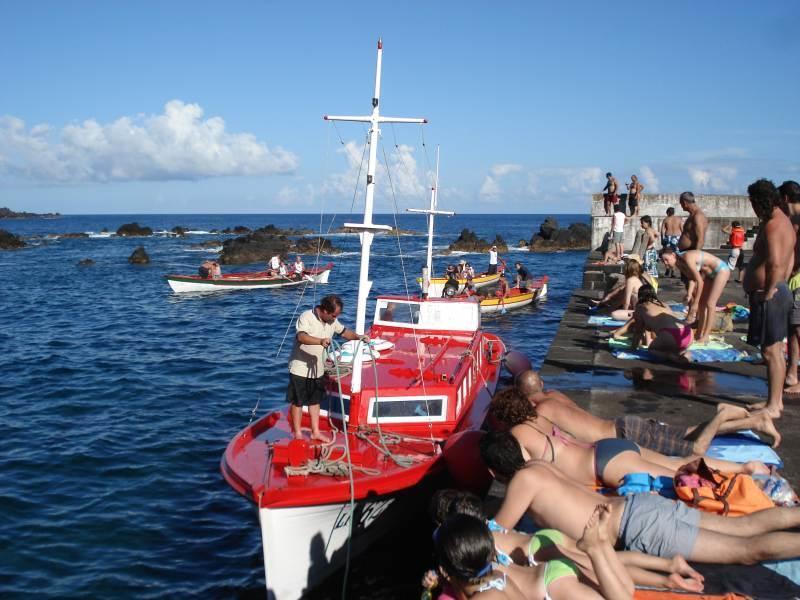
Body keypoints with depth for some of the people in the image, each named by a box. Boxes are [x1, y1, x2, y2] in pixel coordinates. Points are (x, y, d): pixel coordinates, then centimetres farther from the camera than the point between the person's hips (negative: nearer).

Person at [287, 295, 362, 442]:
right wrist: (321, 341, -56)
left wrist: (358, 337, -6)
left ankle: (315, 432, 28)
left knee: (315, 401, 17)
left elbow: (344, 332, 14)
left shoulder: (332, 321, 0)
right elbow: (301, 337, -40)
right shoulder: (306, 317, -23)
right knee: (297, 402, 5)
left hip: (318, 369, 7)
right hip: (300, 369, -7)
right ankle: (297, 433, 17)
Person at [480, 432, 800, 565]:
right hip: (639, 505, 8)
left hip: (640, 527, -8)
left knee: (749, 550, -6)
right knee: (744, 526, 11)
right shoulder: (536, 466, 11)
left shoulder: (522, 482, -12)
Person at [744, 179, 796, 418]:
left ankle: (772, 407, 2)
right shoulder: (784, 221, 15)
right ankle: (776, 400, 27)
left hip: (768, 296, -11)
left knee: (771, 351, -5)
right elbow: (789, 260, 23)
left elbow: (775, 263, -31)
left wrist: (768, 292, -21)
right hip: (779, 291, 11)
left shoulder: (773, 225, -19)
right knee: (775, 350, 16)